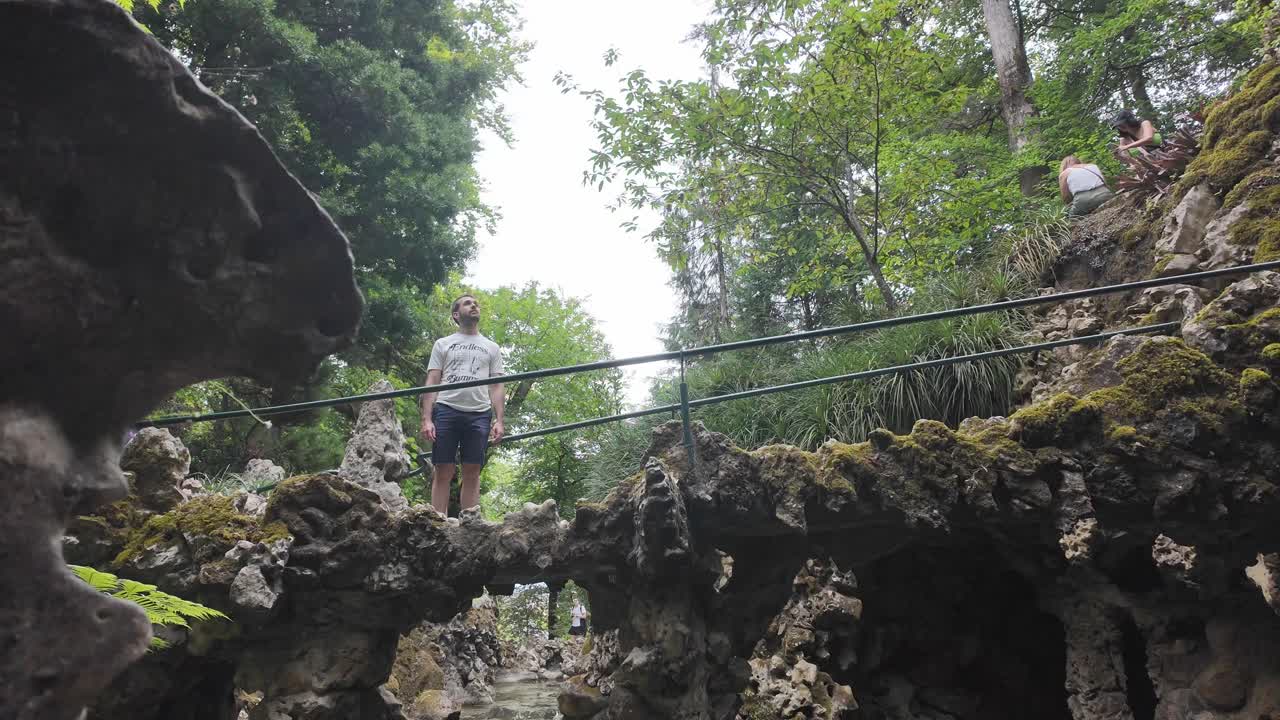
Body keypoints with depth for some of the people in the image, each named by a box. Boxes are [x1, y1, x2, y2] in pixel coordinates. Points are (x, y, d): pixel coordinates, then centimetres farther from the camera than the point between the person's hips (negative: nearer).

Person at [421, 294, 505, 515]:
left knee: (472, 474, -1)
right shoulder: (443, 344, 14)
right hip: (446, 410, -1)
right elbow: (432, 383, 6)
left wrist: (499, 420, -2)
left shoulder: (491, 347, 18)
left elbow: (496, 387, 11)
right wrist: (426, 419, -6)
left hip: (479, 415, 1)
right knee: (443, 472, -4)